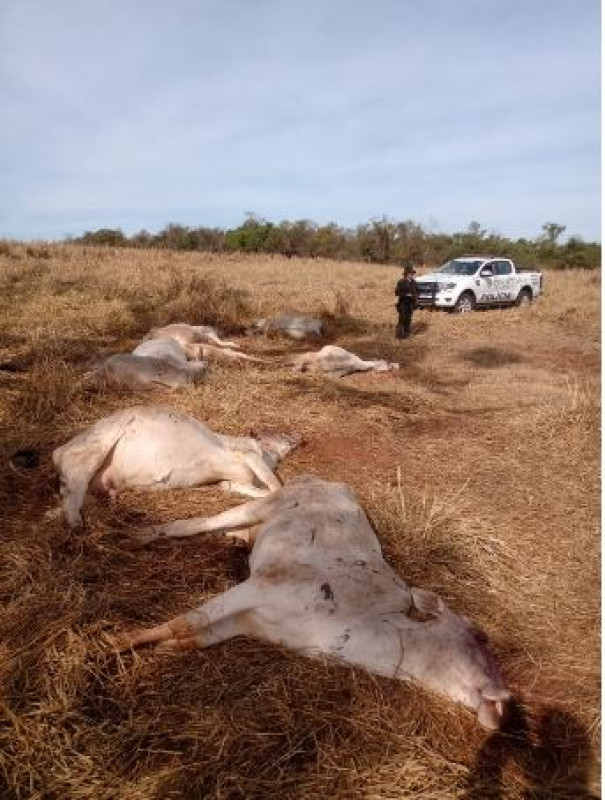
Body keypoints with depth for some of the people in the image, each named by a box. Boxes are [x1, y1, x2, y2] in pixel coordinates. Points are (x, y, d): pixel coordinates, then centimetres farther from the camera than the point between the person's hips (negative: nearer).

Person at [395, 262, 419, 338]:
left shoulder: (414, 283, 9)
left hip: (411, 303, 4)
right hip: (403, 302, -4)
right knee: (402, 318, -8)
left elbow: (416, 292, 17)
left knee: (408, 319, 6)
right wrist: (405, 294, -17)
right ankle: (399, 333, -1)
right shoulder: (401, 282, -5)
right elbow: (397, 292, -8)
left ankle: (406, 333, 13)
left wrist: (415, 296, -5)